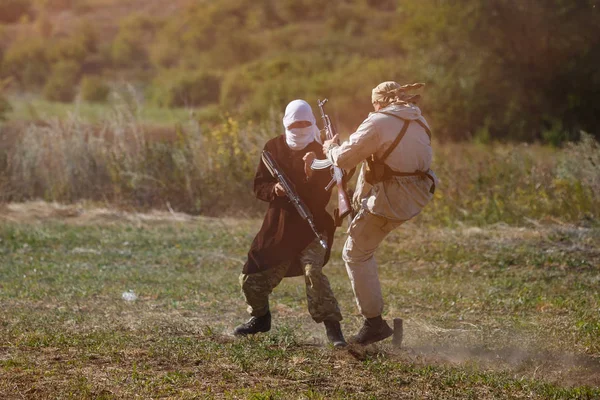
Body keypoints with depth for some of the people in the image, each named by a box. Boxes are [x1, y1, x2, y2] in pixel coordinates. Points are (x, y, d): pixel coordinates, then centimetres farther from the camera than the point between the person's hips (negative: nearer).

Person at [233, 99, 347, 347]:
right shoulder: (274, 148, 4)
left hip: (313, 227, -4)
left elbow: (330, 192, -13)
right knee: (252, 280, 5)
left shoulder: (321, 152, -6)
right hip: (279, 227, 4)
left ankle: (332, 327, -22)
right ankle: (260, 318, 35)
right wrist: (273, 189, -17)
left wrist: (313, 175, -30)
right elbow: (259, 186, 5)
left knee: (313, 271, -28)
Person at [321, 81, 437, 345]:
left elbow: (344, 159, -13)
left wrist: (331, 149, 10)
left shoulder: (379, 123, -16)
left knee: (356, 254, 6)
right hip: (419, 195, 8)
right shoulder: (419, 121, 8)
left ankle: (374, 322, 4)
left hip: (392, 201, -8)